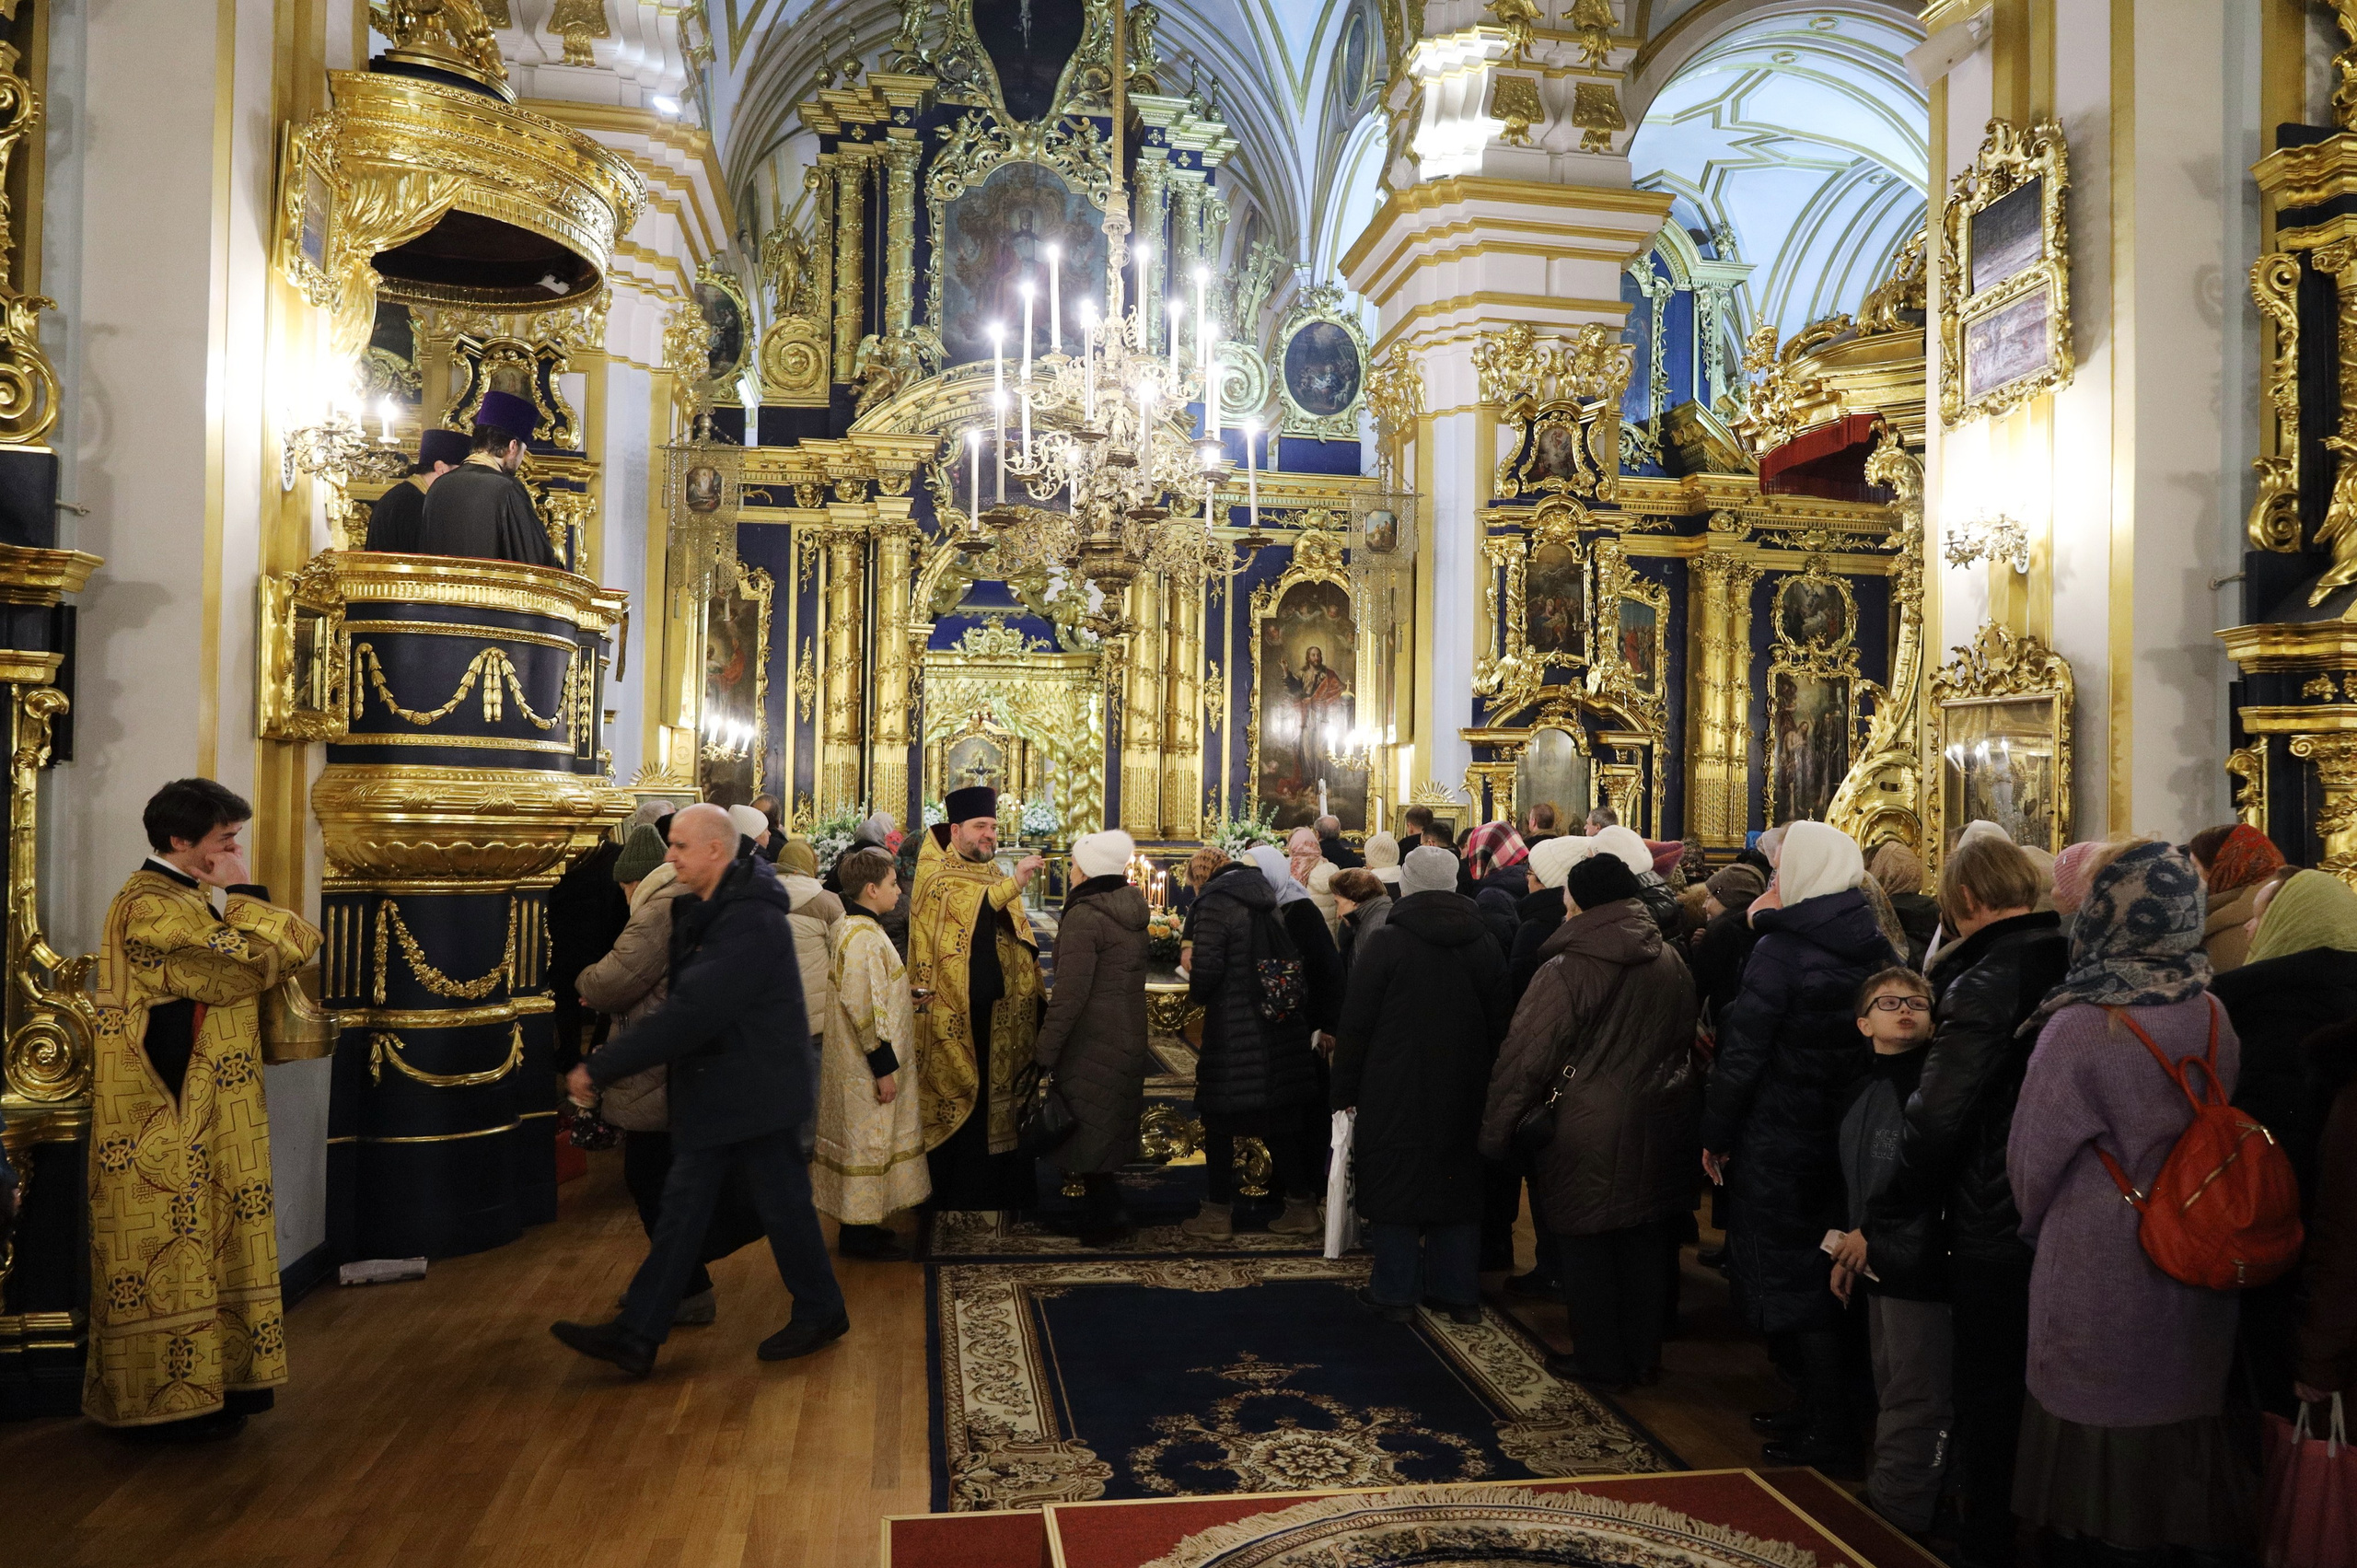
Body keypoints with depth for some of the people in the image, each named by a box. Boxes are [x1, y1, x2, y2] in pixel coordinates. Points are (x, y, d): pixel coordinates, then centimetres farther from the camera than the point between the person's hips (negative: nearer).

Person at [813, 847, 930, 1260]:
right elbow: (863, 1008, -24)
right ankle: (860, 1235, 10)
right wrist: (884, 1066, -20)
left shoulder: (854, 928, 10)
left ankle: (863, 1224, 27)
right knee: (866, 1143, 0)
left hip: (864, 1064, 10)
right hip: (868, 1068, -10)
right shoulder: (863, 937, -22)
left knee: (865, 1140, 17)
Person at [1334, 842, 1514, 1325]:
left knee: (1393, 1184, 6)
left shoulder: (1386, 942, -12)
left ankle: (1396, 1293, 13)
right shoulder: (1484, 944, 2)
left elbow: (1356, 1024, -10)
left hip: (1394, 1092, -4)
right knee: (1457, 1184, 14)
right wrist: (1485, 1079, 17)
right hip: (1462, 1095, 4)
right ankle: (1459, 1292, 20)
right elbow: (1500, 1024, 9)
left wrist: (1344, 1090, -2)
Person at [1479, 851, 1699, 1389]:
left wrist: (1495, 1130, -4)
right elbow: (1686, 1040, 16)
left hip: (1588, 1127, -6)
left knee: (1587, 1245, 10)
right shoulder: (1672, 962, 2)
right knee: (1646, 1241, 17)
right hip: (1659, 1124, 6)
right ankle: (1643, 1353, 30)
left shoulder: (1566, 971, -18)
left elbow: (1525, 1059, -15)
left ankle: (1601, 1360, 21)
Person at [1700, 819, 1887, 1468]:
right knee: (1824, 1273, 19)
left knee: (1789, 1276, 4)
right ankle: (1821, 1407, 30)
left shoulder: (1781, 950, -18)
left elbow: (1743, 1052, -18)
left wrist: (1717, 1134, -8)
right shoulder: (1874, 946, 4)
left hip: (1780, 1140, -7)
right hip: (1845, 1136, 7)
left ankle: (1826, 1428, 11)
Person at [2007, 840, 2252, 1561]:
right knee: (2185, 1426, 18)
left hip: (2098, 1278, -5)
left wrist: (2037, 1223, 11)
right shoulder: (2216, 1021, -7)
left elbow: (2032, 1160, -9)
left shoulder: (2080, 1029, -21)